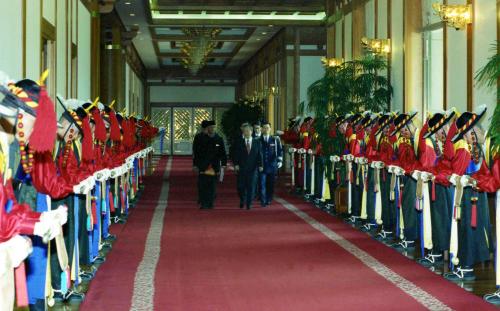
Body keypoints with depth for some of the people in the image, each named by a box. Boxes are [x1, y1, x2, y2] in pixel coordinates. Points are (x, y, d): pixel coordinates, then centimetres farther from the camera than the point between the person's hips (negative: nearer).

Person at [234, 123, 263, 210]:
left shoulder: (257, 143, 6)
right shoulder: (239, 143, 5)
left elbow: (259, 155, 4)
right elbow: (236, 155, 2)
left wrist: (260, 165, -5)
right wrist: (236, 164, -10)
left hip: (252, 168, 0)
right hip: (241, 168, 0)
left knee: (251, 186, 0)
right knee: (241, 186, 1)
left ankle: (249, 204, 8)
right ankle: (242, 201, 24)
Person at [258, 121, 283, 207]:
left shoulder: (275, 139, 7)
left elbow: (280, 150, 4)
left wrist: (280, 161, -7)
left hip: (272, 165, 1)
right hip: (262, 165, -1)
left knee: (271, 184, 6)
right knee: (262, 184, -6)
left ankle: (268, 200, 18)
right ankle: (263, 201, -3)